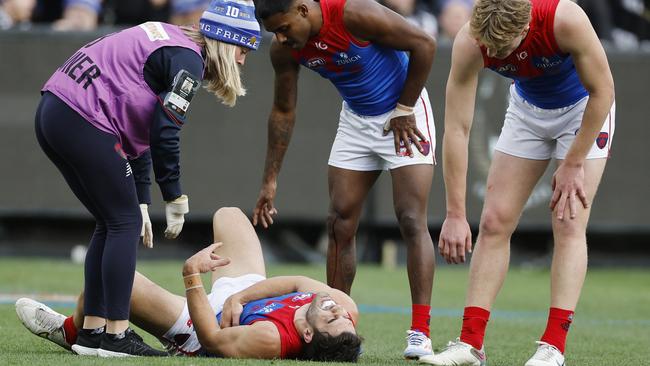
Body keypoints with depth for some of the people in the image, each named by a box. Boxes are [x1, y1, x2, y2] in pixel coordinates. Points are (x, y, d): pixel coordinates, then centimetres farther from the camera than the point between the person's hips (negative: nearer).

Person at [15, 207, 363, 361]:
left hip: (205, 323, -7)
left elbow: (211, 338, -33)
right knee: (228, 215, 23)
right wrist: (239, 297, -21)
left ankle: (70, 331, 31)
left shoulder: (270, 340, -48)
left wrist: (191, 277, -36)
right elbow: (299, 282, -14)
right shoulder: (346, 310, -31)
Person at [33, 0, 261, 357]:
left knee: (112, 223, 15)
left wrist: (141, 201, 22)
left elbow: (141, 129, 24)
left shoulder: (170, 44, 22)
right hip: (83, 122, -10)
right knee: (125, 222, -3)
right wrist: (176, 199, -4)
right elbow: (164, 135, -14)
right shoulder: (187, 60, -8)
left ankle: (91, 331, 14)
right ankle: (116, 336, -4)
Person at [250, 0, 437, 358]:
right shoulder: (284, 48, -12)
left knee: (412, 221, -14)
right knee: (339, 224, 1)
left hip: (402, 114, -6)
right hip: (355, 119, 6)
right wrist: (269, 181, 3)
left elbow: (424, 44, -22)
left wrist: (404, 110, -16)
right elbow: (283, 111, 3)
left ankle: (420, 333, -15)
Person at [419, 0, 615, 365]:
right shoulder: (469, 44, -30)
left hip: (584, 107, -3)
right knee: (495, 222, -4)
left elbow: (602, 90, -24)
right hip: (528, 110, 3)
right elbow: (456, 129, -26)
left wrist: (573, 164, -19)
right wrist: (456, 214, -28)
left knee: (569, 224, -14)